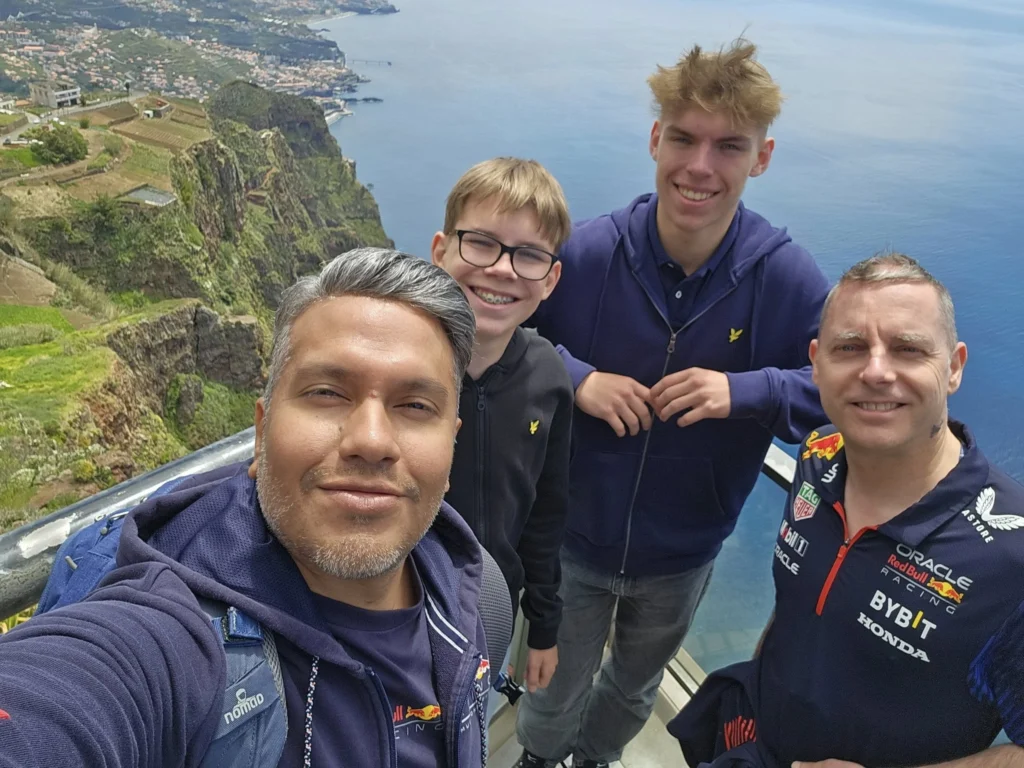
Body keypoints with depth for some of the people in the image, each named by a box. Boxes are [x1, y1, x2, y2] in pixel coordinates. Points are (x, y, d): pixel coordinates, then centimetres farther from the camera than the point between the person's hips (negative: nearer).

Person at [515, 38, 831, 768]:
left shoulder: (788, 278, -19)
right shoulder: (588, 251, -22)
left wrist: (745, 391, -28)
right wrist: (576, 378, -27)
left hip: (684, 554, 2)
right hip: (574, 538, -1)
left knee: (635, 686, 31)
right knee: (556, 691, 25)